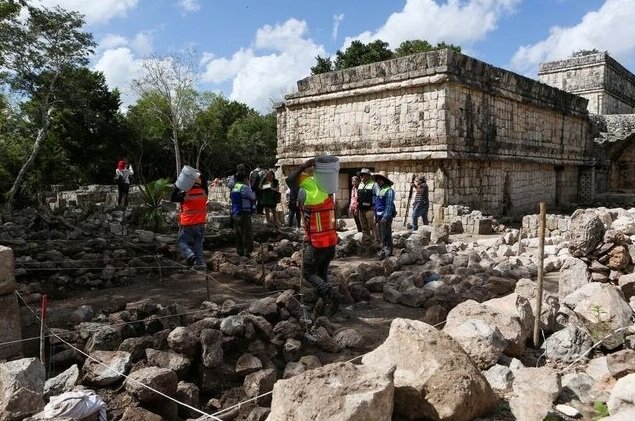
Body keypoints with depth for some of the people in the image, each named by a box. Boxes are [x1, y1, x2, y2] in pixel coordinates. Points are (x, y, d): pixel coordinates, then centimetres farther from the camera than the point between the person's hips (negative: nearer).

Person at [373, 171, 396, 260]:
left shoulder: (389, 190, -13)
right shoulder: (380, 190, 15)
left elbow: (389, 205, -19)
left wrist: (385, 217, -22)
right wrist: (376, 216, 16)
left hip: (386, 216, -9)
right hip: (379, 216, 9)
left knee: (386, 236, -6)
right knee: (381, 236, 16)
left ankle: (387, 252, -2)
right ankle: (383, 250, 25)